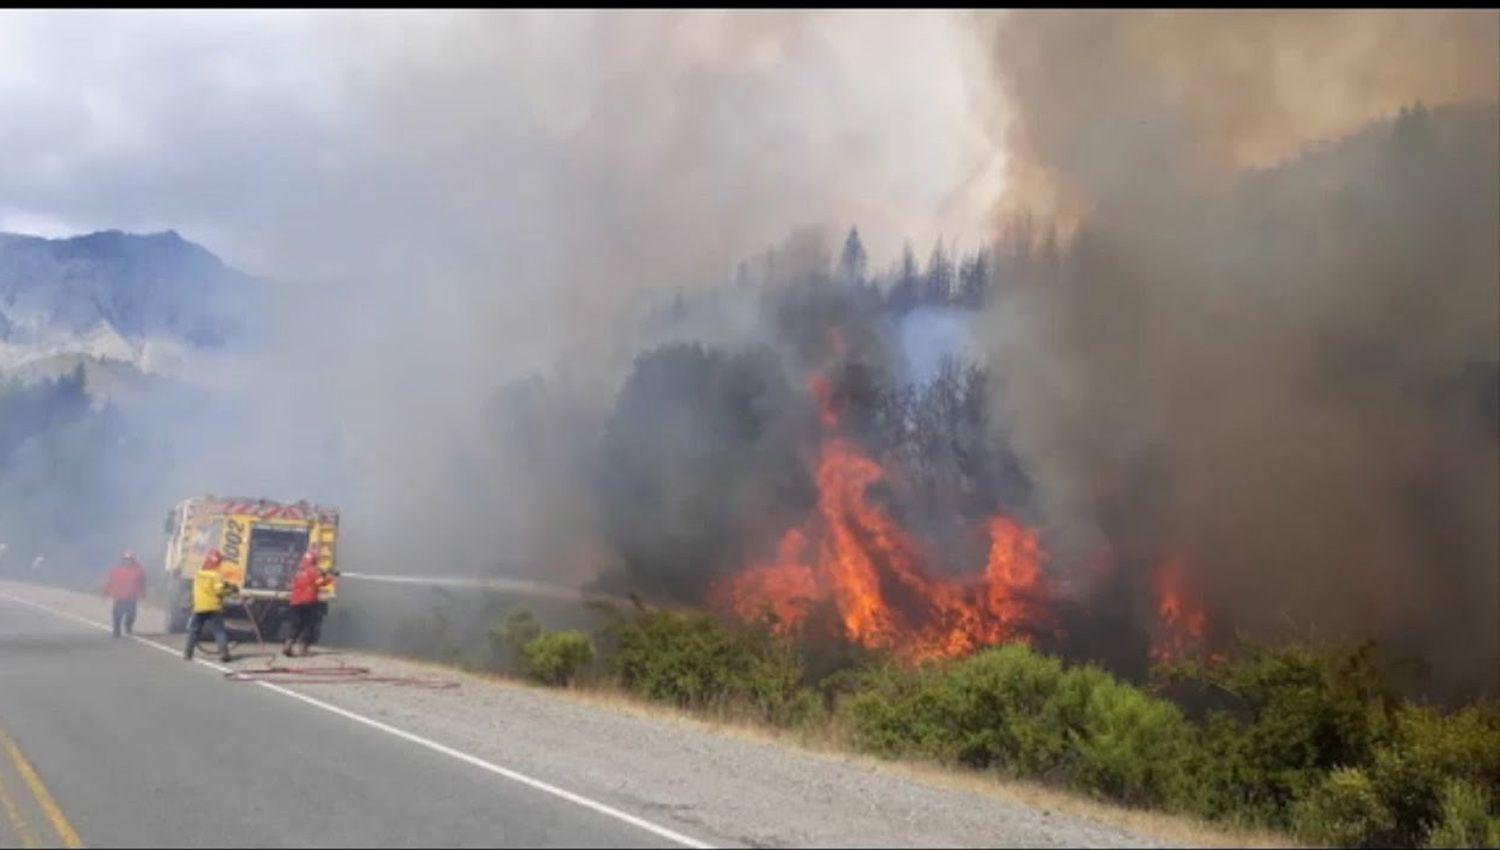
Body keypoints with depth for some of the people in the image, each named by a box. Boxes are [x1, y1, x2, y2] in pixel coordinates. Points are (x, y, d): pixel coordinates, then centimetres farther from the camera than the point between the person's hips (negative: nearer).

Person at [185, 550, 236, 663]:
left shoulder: (198, 574, 9)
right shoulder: (216, 576, -10)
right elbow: (219, 590, -18)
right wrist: (230, 589, -1)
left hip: (199, 608, 5)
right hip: (213, 607, -5)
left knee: (193, 630, 16)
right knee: (219, 631, -3)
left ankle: (188, 653, 16)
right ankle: (224, 652, -15)